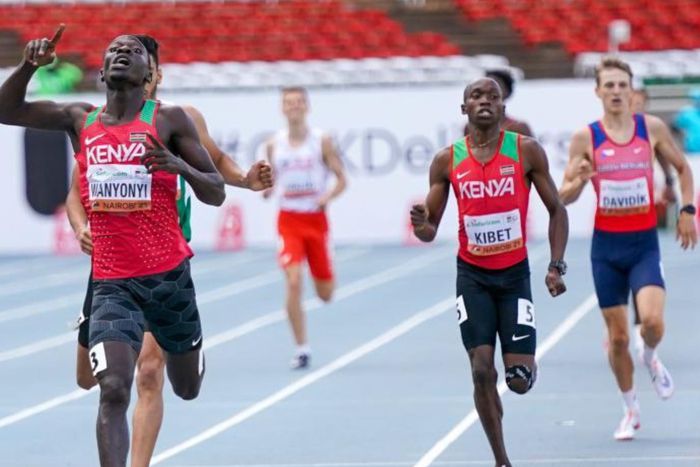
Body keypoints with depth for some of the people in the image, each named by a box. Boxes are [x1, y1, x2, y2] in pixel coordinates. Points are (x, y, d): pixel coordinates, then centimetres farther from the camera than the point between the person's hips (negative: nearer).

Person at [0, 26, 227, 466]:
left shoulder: (170, 120, -4)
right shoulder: (80, 120, 4)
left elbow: (216, 194, -3)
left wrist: (179, 165, -23)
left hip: (169, 275, 0)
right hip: (112, 282, 0)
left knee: (188, 388, 20)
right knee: (114, 390, -20)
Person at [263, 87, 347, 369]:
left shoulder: (321, 141, -3)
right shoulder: (274, 145, 2)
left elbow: (341, 179, 0)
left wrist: (328, 196, -20)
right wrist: (266, 187, -7)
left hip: (316, 219, 0)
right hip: (288, 220, 0)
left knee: (325, 294, 9)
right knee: (293, 282, -20)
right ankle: (301, 349, -12)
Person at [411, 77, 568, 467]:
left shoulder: (527, 151, -5)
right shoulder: (447, 161, -1)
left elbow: (556, 210, 2)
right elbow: (430, 231, 4)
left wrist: (557, 267, -8)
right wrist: (421, 225, -21)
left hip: (515, 274, -1)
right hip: (473, 275, 1)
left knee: (519, 380, -5)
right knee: (482, 370, -9)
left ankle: (528, 367, 34)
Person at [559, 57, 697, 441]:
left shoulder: (652, 128, -1)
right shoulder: (586, 138, -4)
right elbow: (564, 196, -1)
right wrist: (578, 182, -23)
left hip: (644, 243, 0)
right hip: (606, 246, 0)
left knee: (652, 319, -22)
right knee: (617, 335, 4)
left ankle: (651, 358, 14)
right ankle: (631, 410, 23)